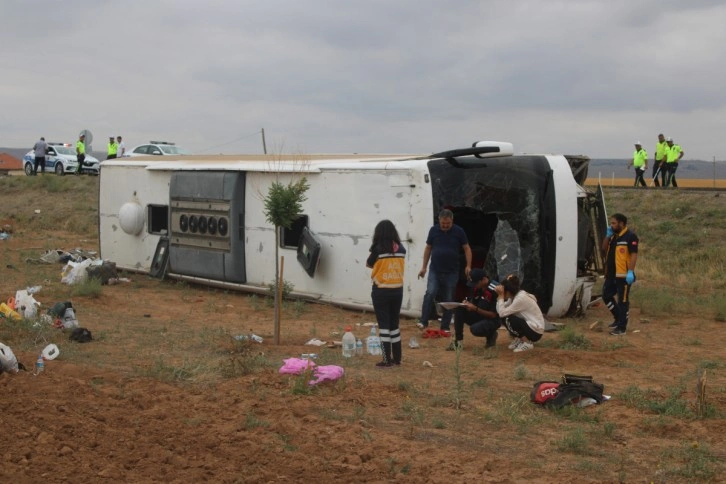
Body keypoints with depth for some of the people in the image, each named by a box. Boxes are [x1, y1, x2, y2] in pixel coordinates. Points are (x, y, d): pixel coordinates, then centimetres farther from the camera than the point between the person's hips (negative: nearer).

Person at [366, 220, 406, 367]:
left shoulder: (378, 249, -13)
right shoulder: (401, 249, 1)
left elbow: (369, 264, 2)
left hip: (381, 291, -5)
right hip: (397, 290, 5)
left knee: (384, 325, 2)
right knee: (394, 324, 15)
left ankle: (387, 360, 3)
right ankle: (397, 358, 21)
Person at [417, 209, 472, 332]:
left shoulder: (459, 231, -2)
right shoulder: (433, 230, 2)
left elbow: (467, 248, 2)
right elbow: (428, 248, 10)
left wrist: (468, 266, -9)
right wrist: (424, 267, 8)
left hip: (451, 272, 0)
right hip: (435, 271, 0)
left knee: (448, 300, 4)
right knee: (430, 294, -17)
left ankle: (445, 327, 12)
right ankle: (423, 322, -16)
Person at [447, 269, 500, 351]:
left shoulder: (494, 290, -24)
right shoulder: (475, 287, -4)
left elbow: (493, 315, -21)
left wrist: (475, 309, -28)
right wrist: (467, 303, -17)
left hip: (492, 320, -7)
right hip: (478, 316, 7)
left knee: (475, 329, -34)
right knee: (459, 310, -16)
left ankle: (491, 334, 1)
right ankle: (458, 340, -13)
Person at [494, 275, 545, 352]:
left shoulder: (521, 298, -22)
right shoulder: (515, 295, 5)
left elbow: (502, 313, -24)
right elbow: (499, 310, -1)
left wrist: (501, 296, -20)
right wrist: (499, 295, -8)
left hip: (535, 331, -9)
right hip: (528, 325, 9)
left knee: (507, 319, -21)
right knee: (506, 317, 0)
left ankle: (527, 343, -9)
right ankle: (518, 339, 12)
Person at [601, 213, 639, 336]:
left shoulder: (630, 237, -11)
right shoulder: (613, 237, 14)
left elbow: (634, 255, -17)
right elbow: (604, 250, 17)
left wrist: (630, 272, -25)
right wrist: (607, 235, 6)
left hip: (623, 275, -9)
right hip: (611, 274, 9)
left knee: (623, 300, -2)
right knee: (606, 295, 14)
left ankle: (622, 327, 3)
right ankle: (618, 318, 30)